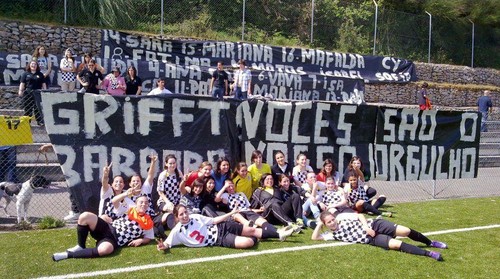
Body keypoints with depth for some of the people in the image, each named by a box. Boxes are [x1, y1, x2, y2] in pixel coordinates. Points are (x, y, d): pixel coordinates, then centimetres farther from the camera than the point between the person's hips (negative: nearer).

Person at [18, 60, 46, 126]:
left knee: (38, 108, 0)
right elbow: (22, 83, 5)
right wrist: (20, 91, -5)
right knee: (27, 108, 4)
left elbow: (43, 84, 11)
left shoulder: (40, 74, 11)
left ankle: (40, 121, 4)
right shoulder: (25, 74, 8)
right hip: (27, 93, 0)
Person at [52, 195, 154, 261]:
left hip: (115, 241, -3)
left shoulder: (148, 222, 5)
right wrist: (125, 194, -11)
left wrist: (140, 240, -11)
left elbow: (149, 238, 11)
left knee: (105, 249, -43)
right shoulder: (131, 210, 11)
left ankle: (68, 254, -26)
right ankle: (81, 247, -4)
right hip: (108, 228, 3)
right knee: (85, 216, -24)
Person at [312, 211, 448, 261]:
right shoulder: (332, 234, 4)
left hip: (374, 225, 1)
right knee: (395, 244, -25)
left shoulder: (342, 216, 3)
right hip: (372, 239, 0)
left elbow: (360, 215, 4)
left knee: (406, 231, -12)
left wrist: (366, 227, -12)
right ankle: (429, 253, -19)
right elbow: (314, 237, -3)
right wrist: (320, 224, -3)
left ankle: (430, 243, 14)